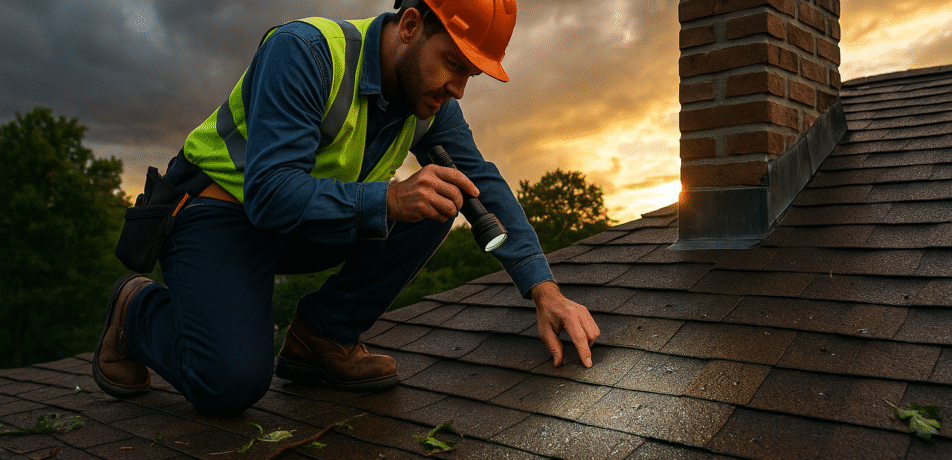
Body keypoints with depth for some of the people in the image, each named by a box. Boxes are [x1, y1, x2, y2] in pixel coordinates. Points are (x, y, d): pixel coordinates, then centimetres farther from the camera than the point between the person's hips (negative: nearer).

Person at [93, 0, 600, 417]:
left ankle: (322, 336, -5)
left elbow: (485, 183, -6)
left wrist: (544, 289, -18)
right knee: (231, 383, -26)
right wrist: (388, 199, -45)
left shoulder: (432, 100, -5)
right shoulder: (303, 50, -26)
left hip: (315, 227, 6)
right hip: (223, 206, -6)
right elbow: (270, 193, -32)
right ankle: (138, 307, 7)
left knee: (438, 199, -14)